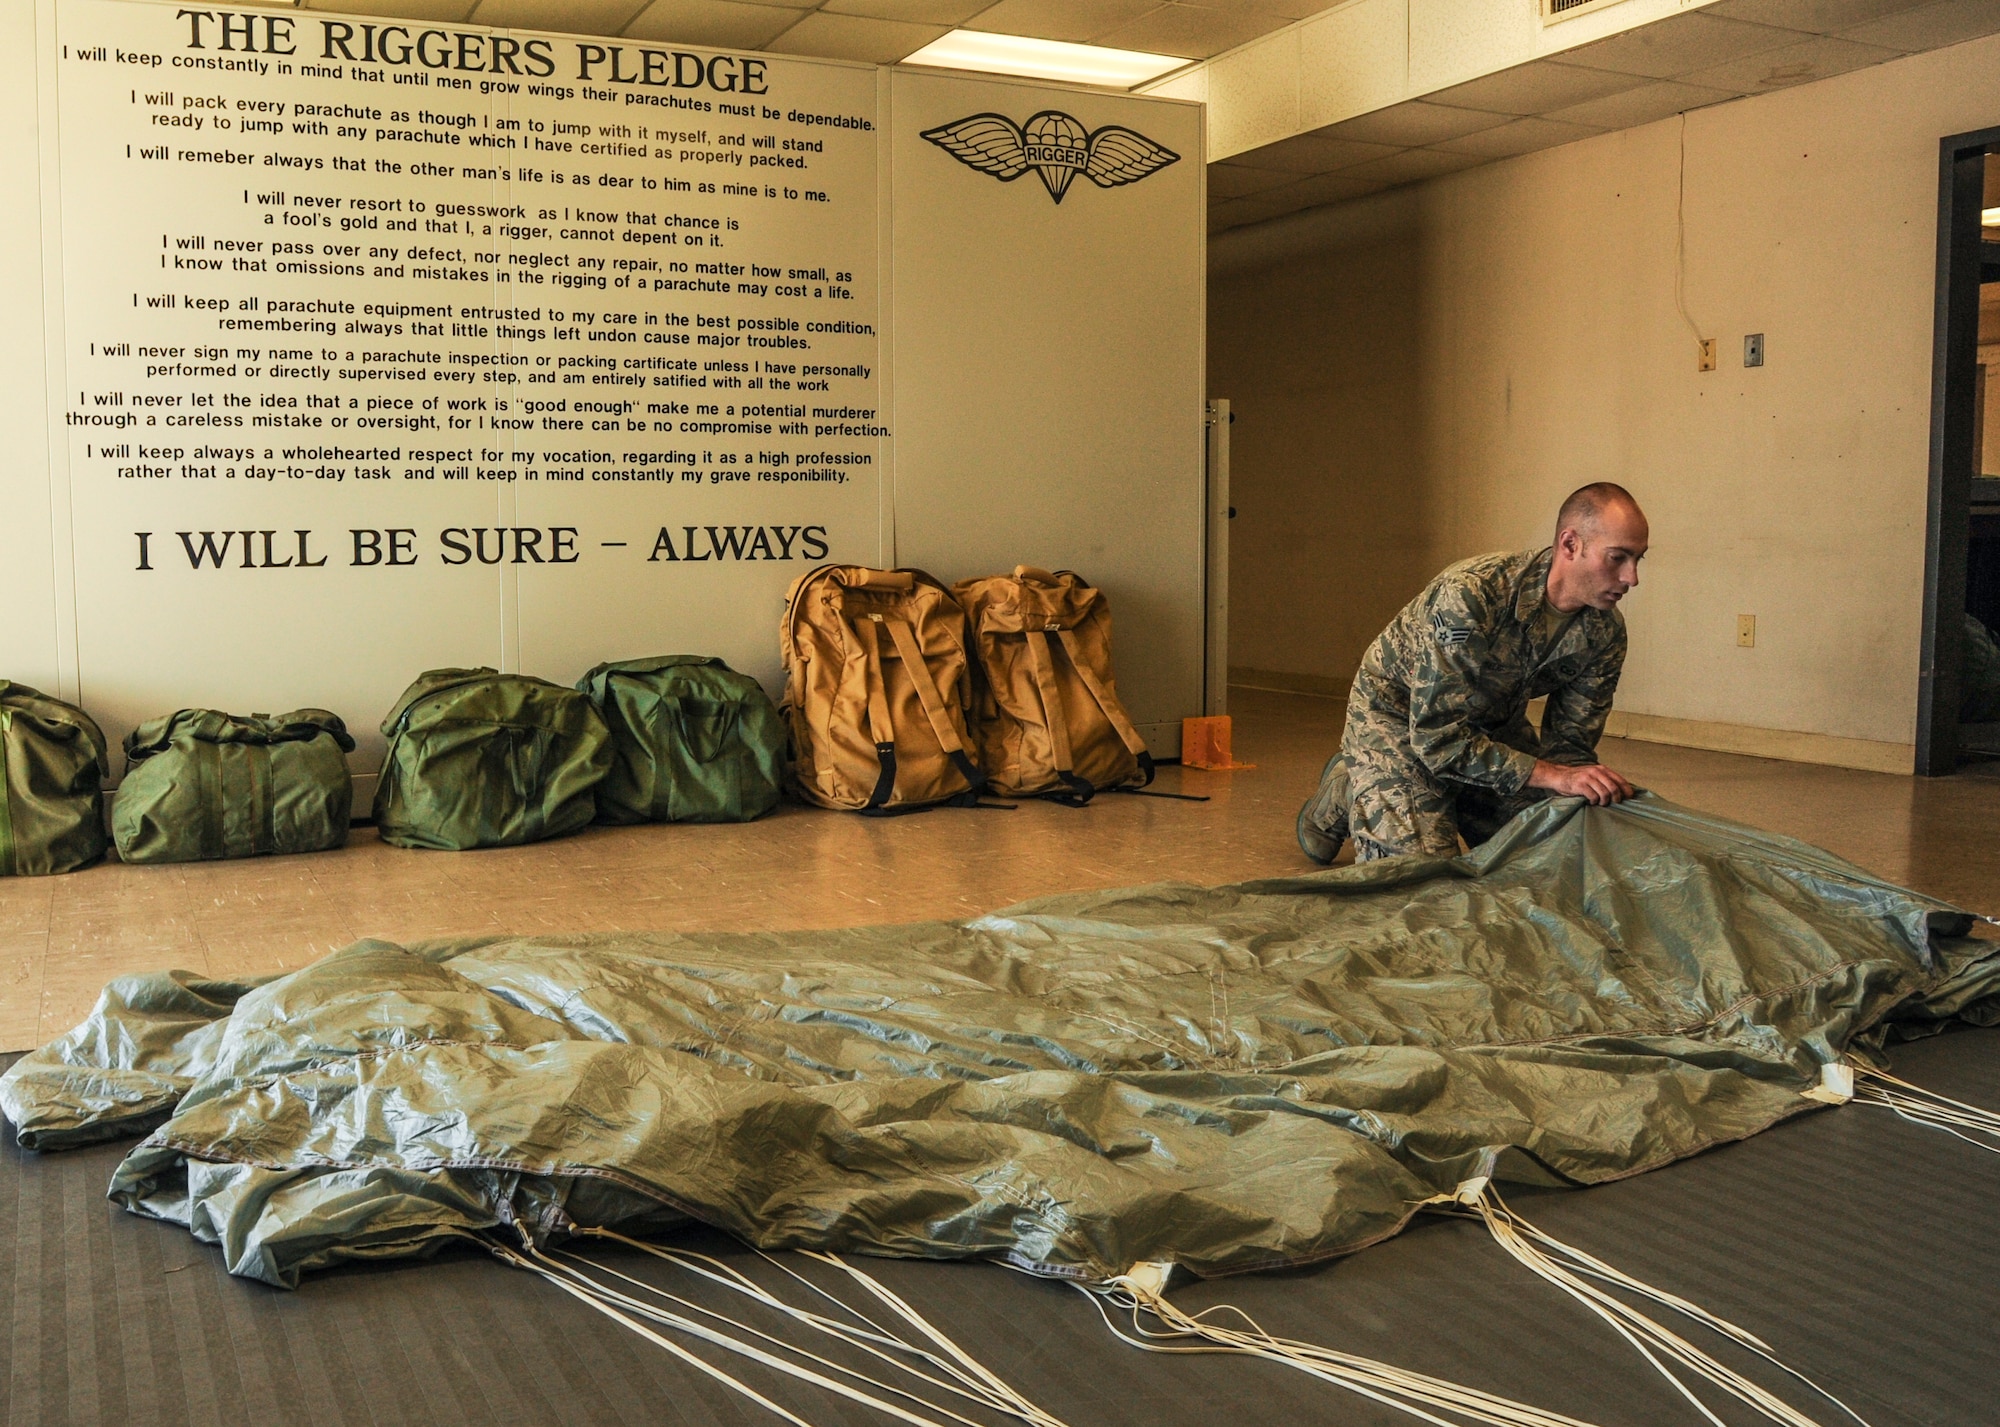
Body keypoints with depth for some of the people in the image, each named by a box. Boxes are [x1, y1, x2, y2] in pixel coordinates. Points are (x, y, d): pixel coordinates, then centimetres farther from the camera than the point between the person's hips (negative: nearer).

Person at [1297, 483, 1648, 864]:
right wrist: (1553, 775, -43)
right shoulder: (1470, 595, -38)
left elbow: (1570, 745, -12)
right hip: (1398, 714, -6)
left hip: (1494, 721, 6)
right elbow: (1437, 737, -37)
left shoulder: (1605, 631, -16)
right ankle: (1343, 794, 13)